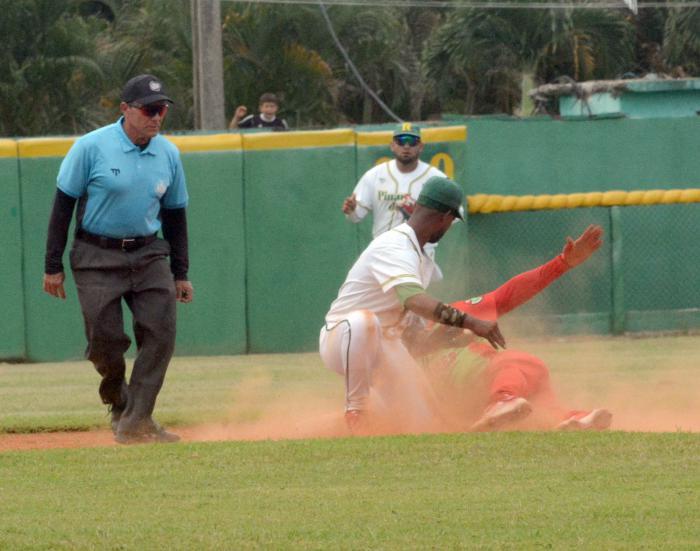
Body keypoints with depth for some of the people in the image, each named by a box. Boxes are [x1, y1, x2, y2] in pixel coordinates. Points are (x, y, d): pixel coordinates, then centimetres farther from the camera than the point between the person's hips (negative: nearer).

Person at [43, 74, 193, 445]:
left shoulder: (168, 154, 4)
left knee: (160, 333, -11)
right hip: (97, 257, -4)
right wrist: (53, 266, -7)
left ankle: (137, 422, -9)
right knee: (105, 340, -6)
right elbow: (63, 205, -5)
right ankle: (118, 405, 22)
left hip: (148, 255, 4)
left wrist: (180, 273, 14)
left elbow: (175, 215, 14)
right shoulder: (91, 147, -9)